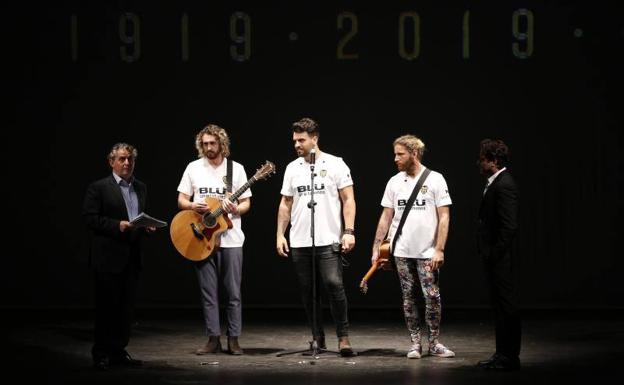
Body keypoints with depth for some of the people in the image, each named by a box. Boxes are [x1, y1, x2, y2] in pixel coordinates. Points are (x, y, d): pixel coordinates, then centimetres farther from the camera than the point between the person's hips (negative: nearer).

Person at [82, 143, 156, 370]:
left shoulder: (141, 188, 15)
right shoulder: (99, 188, -4)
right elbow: (90, 217, -10)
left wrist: (147, 226, 3)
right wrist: (117, 225, -19)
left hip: (131, 257, 6)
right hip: (108, 257, -6)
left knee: (126, 307, 7)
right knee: (107, 306, -2)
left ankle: (119, 351, 15)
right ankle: (101, 354, 4)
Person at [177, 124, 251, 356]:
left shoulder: (236, 169, 2)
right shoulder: (193, 168, 5)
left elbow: (246, 203, 4)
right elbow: (181, 200, 8)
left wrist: (236, 209, -18)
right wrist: (193, 206, -13)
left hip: (230, 239, -1)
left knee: (232, 293, 0)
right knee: (208, 293, 4)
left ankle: (233, 340, 7)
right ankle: (213, 339, 9)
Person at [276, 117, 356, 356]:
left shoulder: (335, 164, -1)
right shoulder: (292, 168, 11)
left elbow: (348, 200, -3)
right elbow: (286, 204, 15)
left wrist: (349, 232, -13)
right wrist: (280, 234, 7)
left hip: (328, 240, -4)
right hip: (299, 242, 5)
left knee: (334, 285, -14)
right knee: (307, 291, 7)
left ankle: (343, 337, -4)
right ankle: (318, 338, 16)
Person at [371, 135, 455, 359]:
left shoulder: (435, 179, -5)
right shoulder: (394, 182, 6)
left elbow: (444, 217, -7)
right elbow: (386, 217, 10)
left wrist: (439, 249, -14)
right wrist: (376, 248, 5)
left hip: (427, 252, -4)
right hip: (402, 252, 4)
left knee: (432, 297, -5)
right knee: (408, 298, 7)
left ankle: (434, 343, 8)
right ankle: (415, 343, 14)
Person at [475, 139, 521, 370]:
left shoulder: (504, 186, -17)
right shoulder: (495, 183, 14)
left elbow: (509, 226, -22)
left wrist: (494, 254, -19)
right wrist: (486, 254, 16)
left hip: (500, 260, -10)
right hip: (493, 258, 10)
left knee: (506, 306, -3)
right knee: (500, 306, 14)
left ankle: (509, 357, 2)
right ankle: (503, 354, 22)